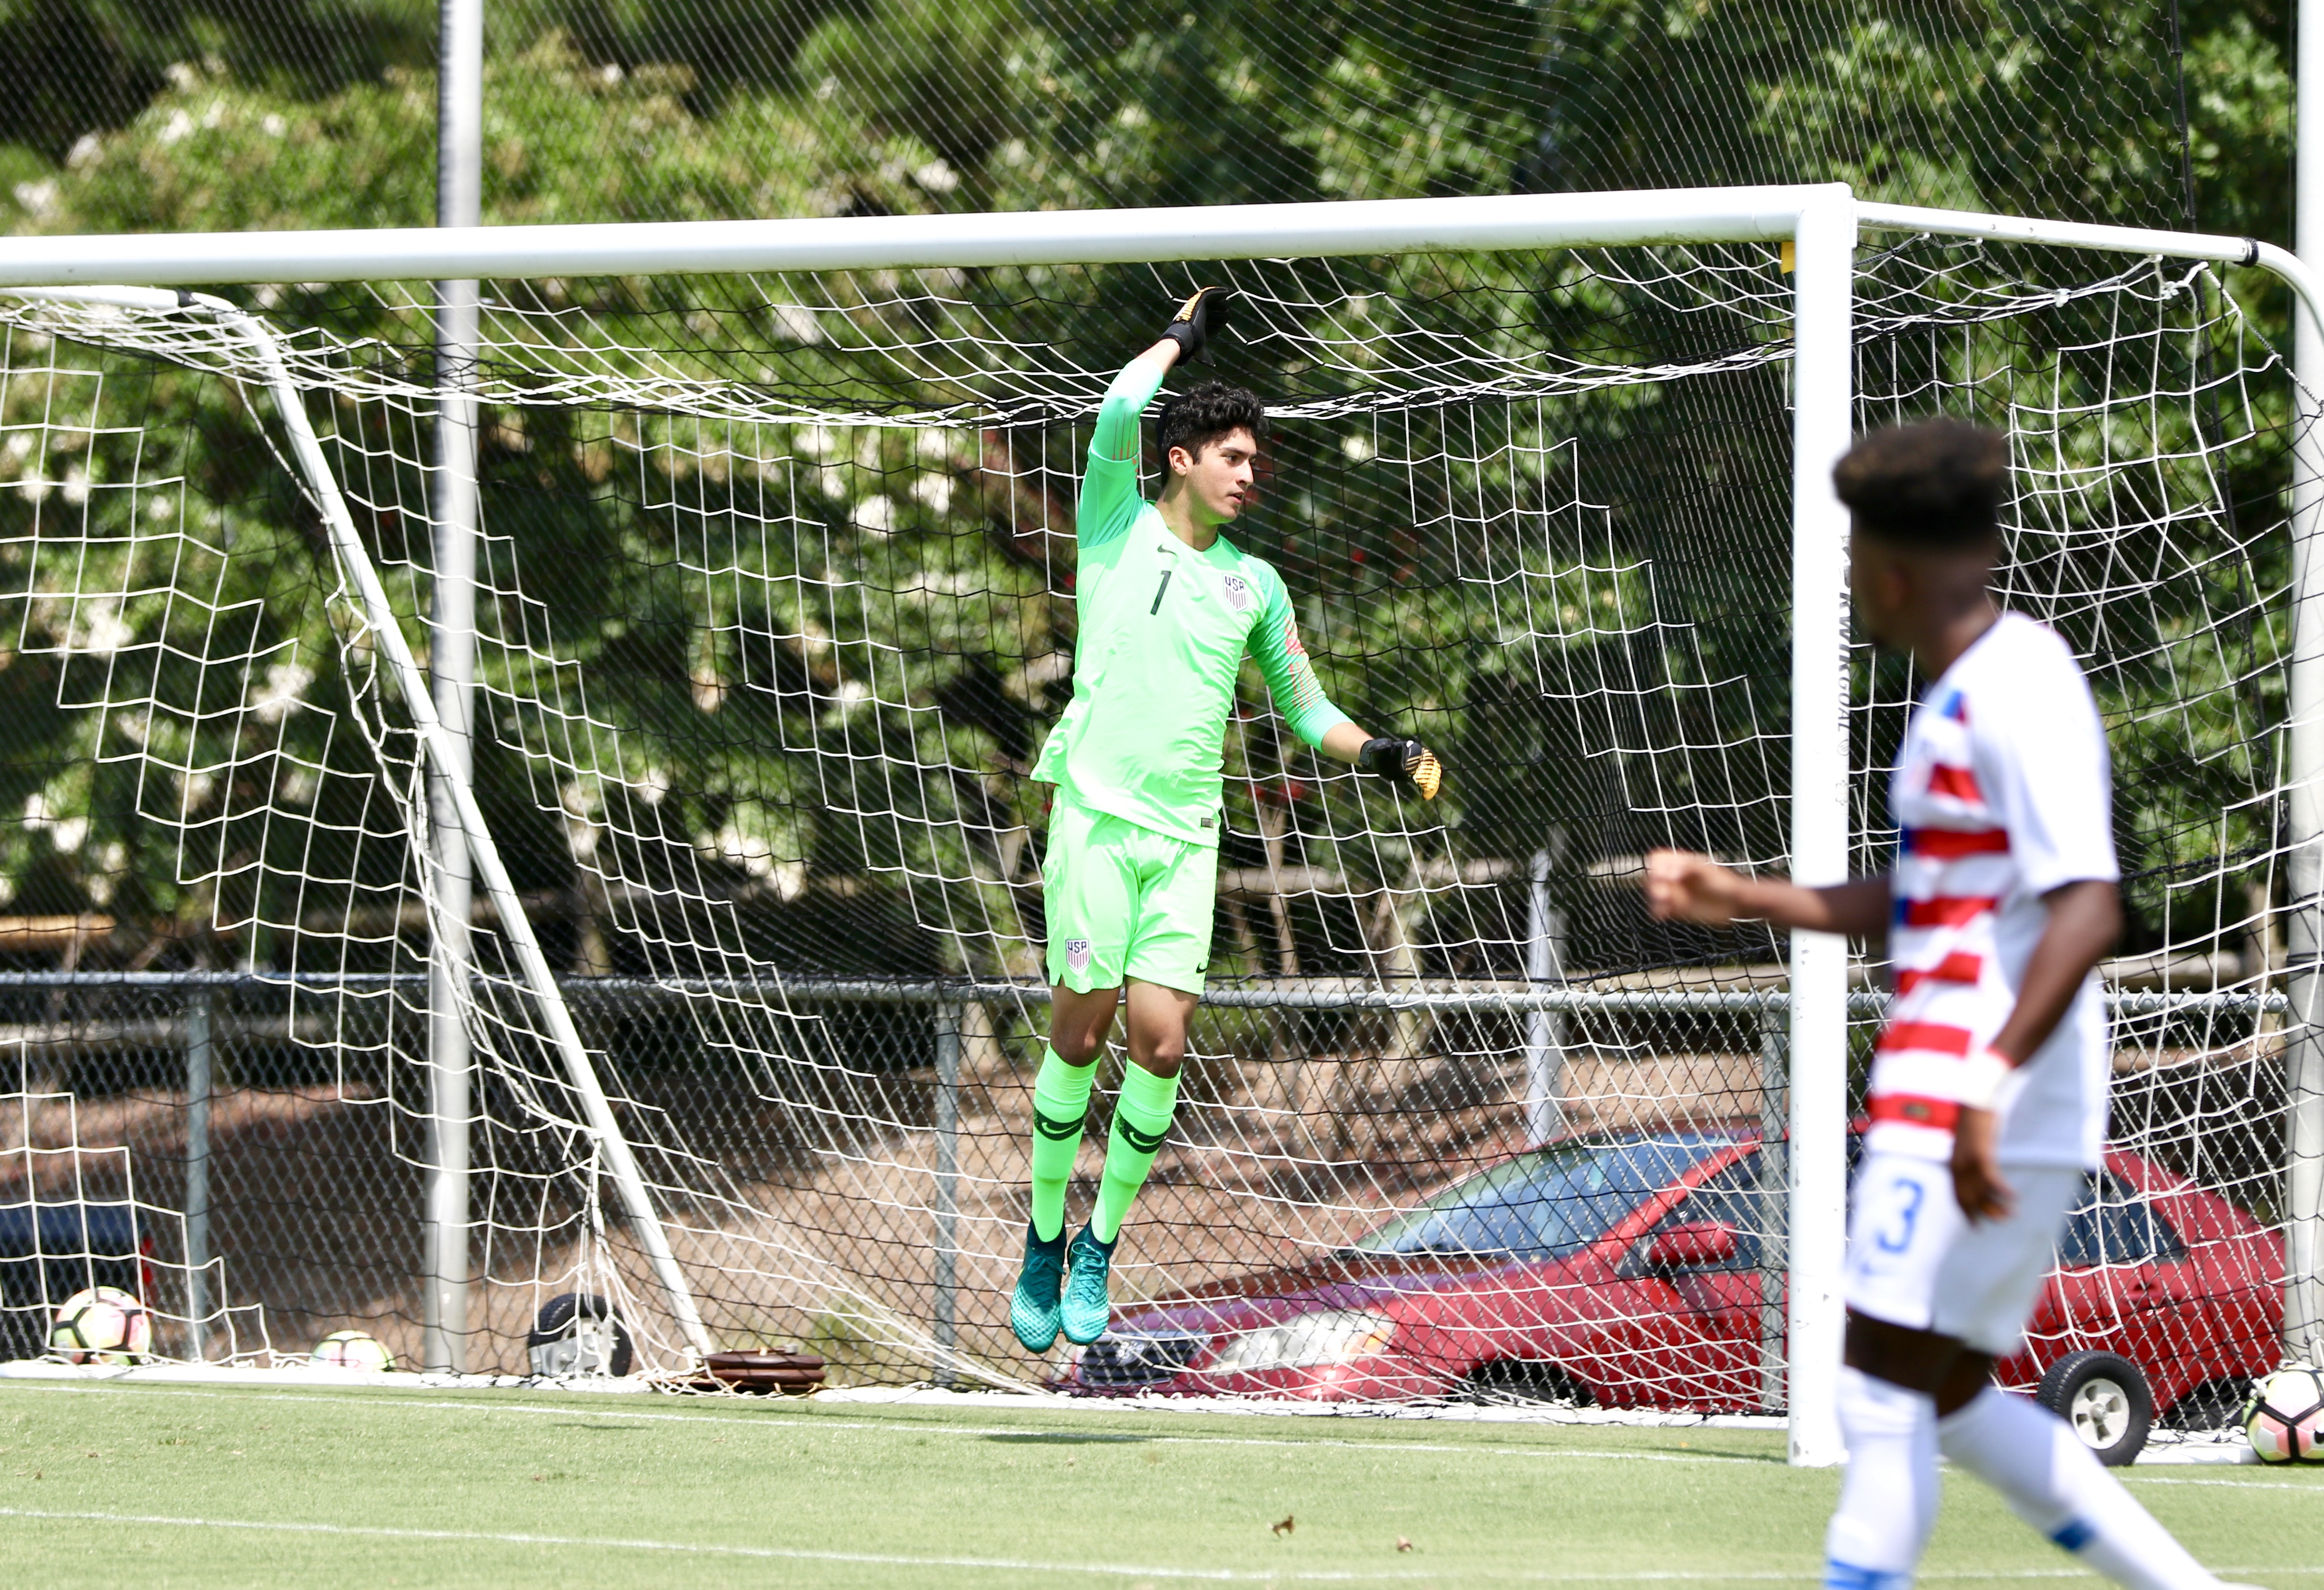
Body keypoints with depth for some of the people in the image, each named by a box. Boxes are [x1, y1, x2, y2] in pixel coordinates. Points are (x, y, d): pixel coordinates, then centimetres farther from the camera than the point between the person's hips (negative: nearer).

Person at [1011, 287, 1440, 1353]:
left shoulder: (1254, 584, 15)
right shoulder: (1118, 529, 4)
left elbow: (1302, 705, 23)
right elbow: (1121, 411, -12)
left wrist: (1374, 752, 5)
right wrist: (1184, 336, 3)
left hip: (1188, 834, 3)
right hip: (1097, 814, -3)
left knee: (1160, 1043, -6)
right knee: (1079, 1034, -4)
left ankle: (1099, 1248, 7)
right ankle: (1045, 1244, 11)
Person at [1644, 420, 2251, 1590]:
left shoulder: (2020, 692, -15)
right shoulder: (1963, 693, 17)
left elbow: (2086, 909, -24)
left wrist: (1989, 1080, -33)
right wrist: (1744, 900, 27)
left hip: (1990, 1124, -10)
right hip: (1943, 1109, 10)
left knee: (1886, 1394, -9)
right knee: (1948, 1403, 13)